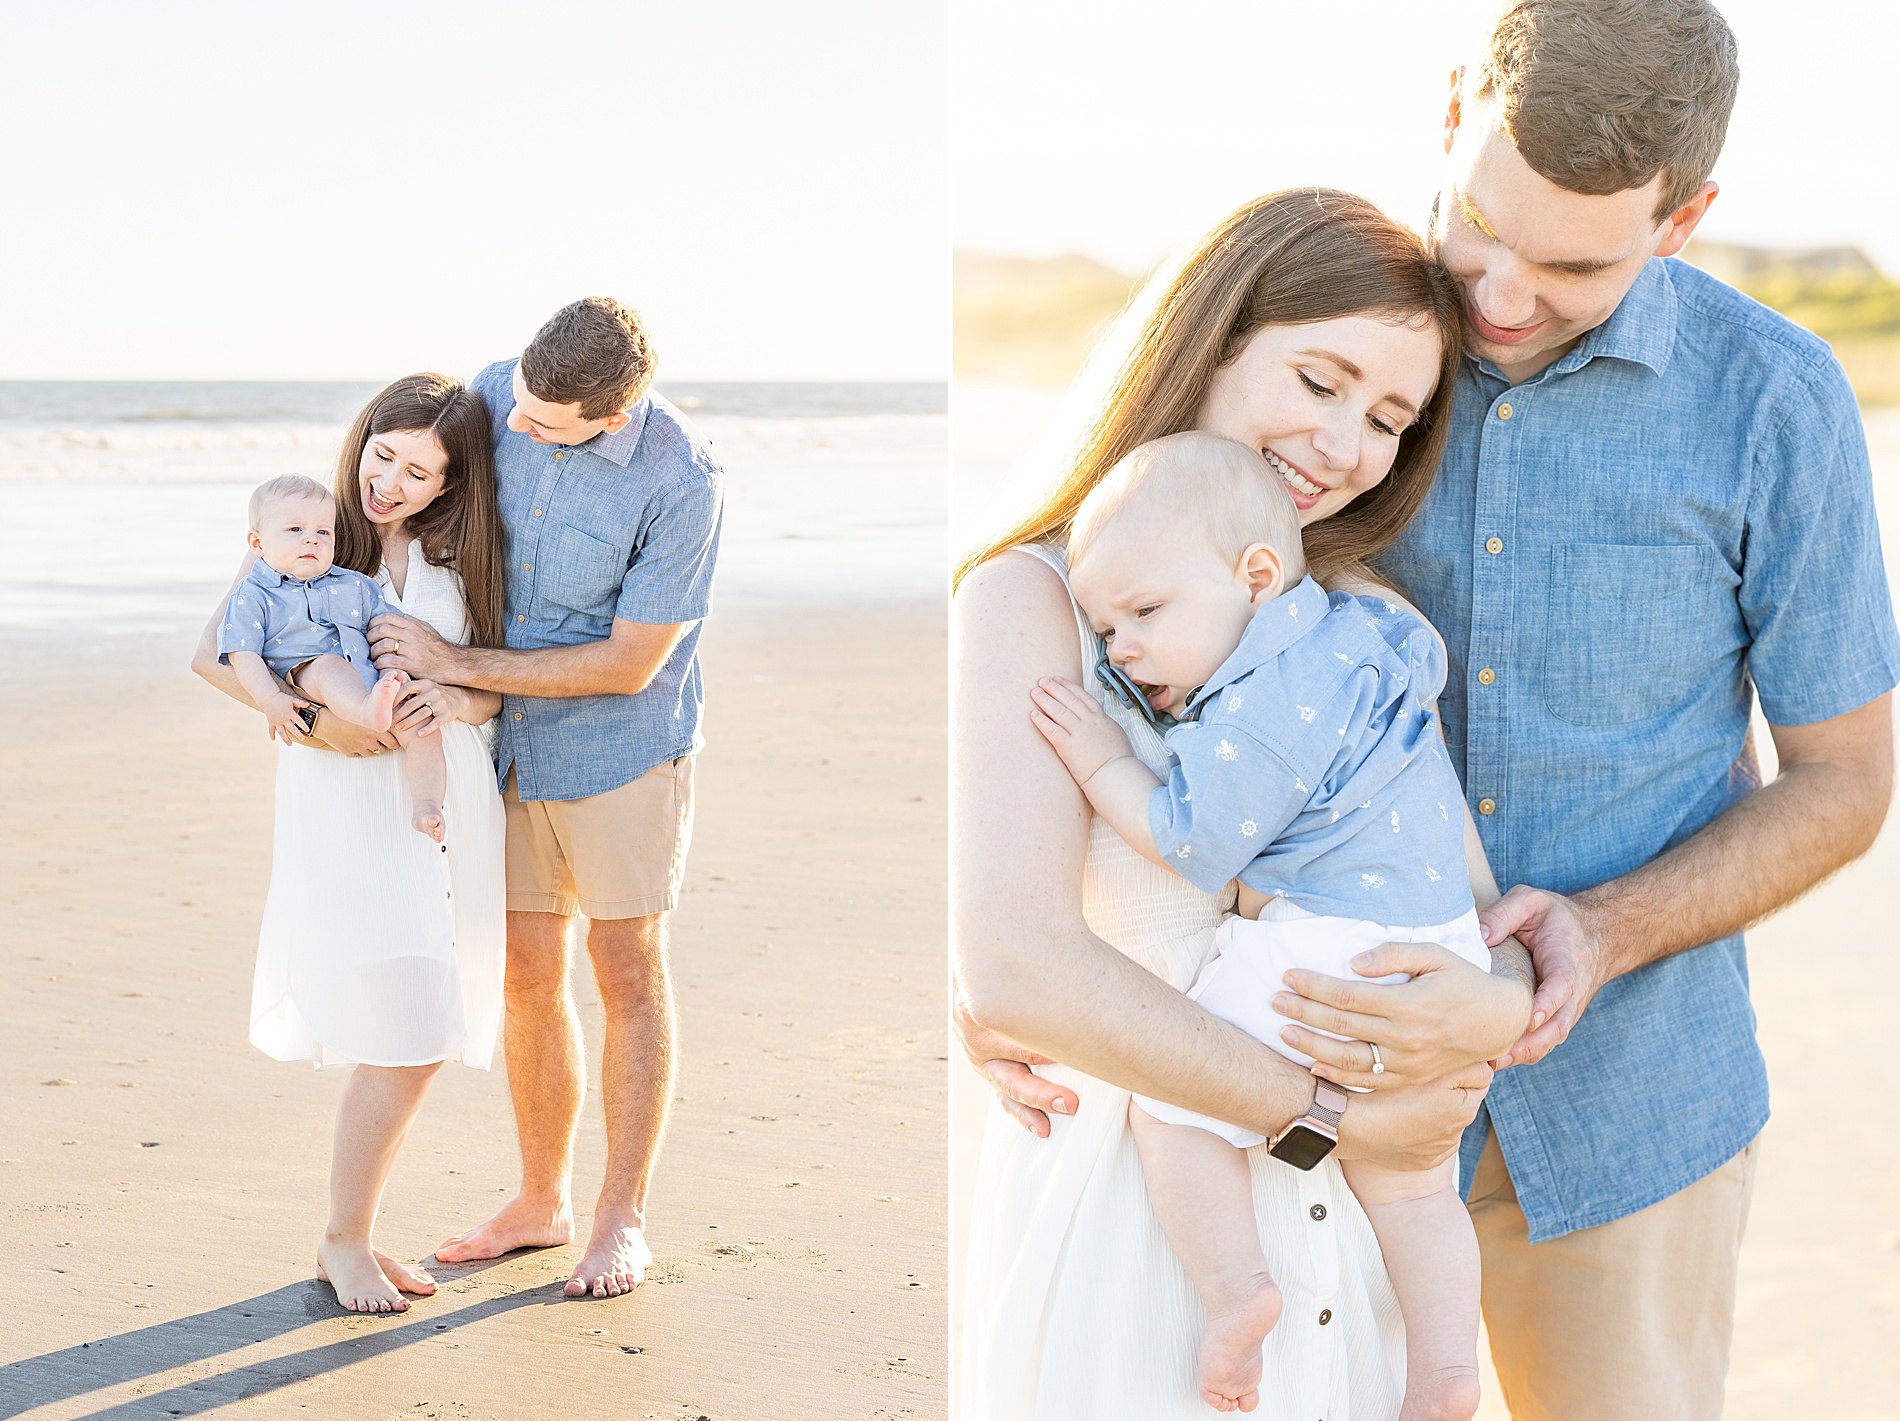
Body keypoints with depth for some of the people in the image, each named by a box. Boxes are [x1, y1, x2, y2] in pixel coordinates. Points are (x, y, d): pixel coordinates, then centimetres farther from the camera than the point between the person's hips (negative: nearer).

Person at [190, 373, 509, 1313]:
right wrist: (310, 719, -16)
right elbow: (214, 654, -4)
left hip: (449, 802, 5)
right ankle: (345, 1242, 5)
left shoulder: (460, 555, 11)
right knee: (404, 1035, -11)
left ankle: (354, 1234, 21)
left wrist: (462, 701, -13)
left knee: (418, 1040, 7)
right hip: (345, 797, -4)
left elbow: (498, 682, 10)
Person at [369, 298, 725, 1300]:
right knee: (528, 973, 10)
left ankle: (623, 1219, 14)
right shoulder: (497, 396, -9)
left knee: (627, 973, 4)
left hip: (621, 751, -5)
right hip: (509, 744, 5)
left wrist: (459, 666, -21)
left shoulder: (680, 483, -25)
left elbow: (629, 664, -21)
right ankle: (541, 1201, 24)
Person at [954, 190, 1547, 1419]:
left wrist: (1496, 1010, -18)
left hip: (1355, 1227, 5)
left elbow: (1492, 923, 6)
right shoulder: (1033, 598, -9)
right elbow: (1015, 969, -21)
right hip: (1126, 1209, -5)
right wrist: (1326, 1113, -16)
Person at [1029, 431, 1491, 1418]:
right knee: (1409, 1183, 16)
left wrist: (1103, 762, -5)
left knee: (1174, 1105, 3)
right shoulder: (1355, 630, 9)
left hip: (1325, 951, -10)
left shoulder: (1263, 709, -19)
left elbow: (1188, 845, -15)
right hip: (1444, 959, 10)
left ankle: (1234, 1284, -7)